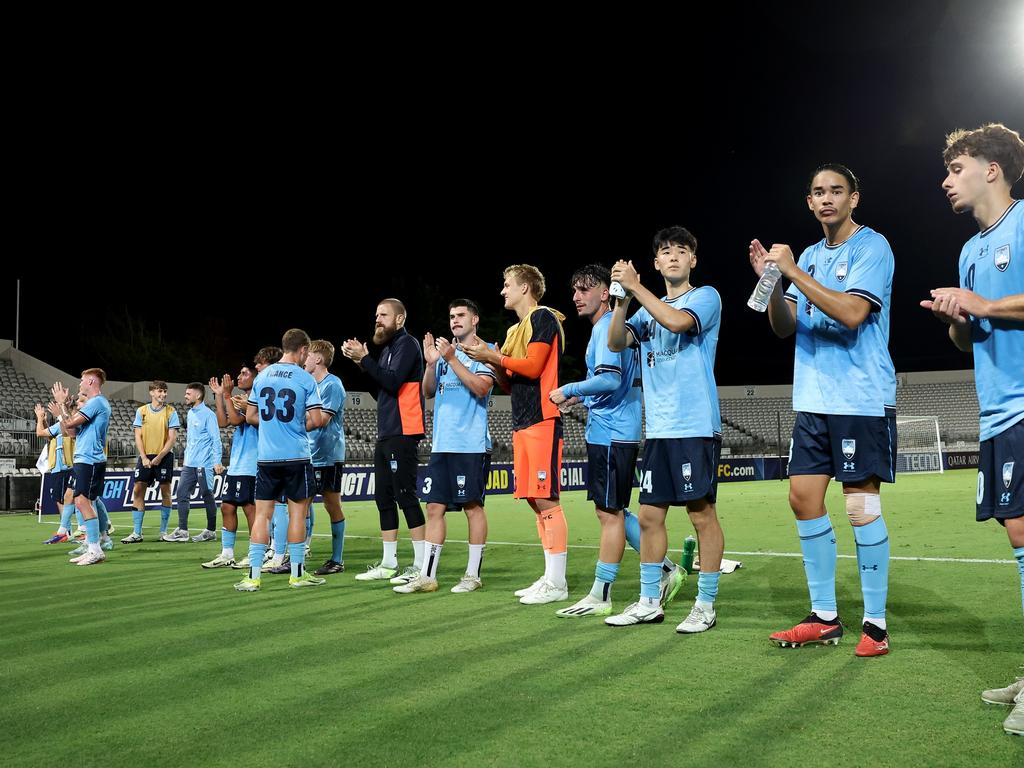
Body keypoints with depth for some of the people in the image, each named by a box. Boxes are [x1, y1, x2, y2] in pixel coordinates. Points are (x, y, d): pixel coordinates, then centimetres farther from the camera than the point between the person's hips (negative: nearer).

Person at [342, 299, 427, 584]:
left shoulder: (407, 345, -7)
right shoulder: (387, 348, 21)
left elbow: (393, 382, -19)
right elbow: (381, 389, 17)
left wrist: (364, 358, -16)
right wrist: (361, 362, 8)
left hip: (402, 434, -10)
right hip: (385, 434, 10)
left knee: (405, 496, -10)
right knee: (384, 497, 11)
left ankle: (421, 565, -7)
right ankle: (388, 563, 17)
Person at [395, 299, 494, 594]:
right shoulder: (445, 352, 17)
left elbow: (481, 387, -16)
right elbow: (428, 392, 12)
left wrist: (452, 359, -17)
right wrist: (430, 363, -4)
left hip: (472, 445, -6)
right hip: (442, 445, 6)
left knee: (473, 507, -1)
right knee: (434, 507, 4)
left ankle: (473, 575, 9)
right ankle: (427, 576, 8)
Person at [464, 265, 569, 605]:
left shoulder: (543, 317, -5)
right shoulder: (515, 330, 21)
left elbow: (532, 367, -15)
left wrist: (493, 356, -7)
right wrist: (490, 360, 5)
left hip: (542, 420, -9)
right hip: (522, 423, 9)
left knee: (545, 499, -9)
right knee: (535, 500, 9)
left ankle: (557, 583, -5)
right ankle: (550, 577, 14)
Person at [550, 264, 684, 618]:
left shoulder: (606, 328, -13)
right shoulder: (612, 327, 18)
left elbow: (610, 379, -25)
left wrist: (569, 390, -13)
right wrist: (582, 398, 18)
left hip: (611, 434, -10)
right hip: (608, 433, 10)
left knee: (610, 512, -3)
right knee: (614, 512, 15)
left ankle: (600, 596, 4)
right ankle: (665, 570, 21)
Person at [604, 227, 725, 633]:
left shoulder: (706, 296, 0)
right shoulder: (648, 309, 18)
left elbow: (676, 321, -21)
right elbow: (616, 342, 3)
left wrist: (636, 287, -16)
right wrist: (623, 299, -10)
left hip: (696, 427, -6)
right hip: (658, 429, 6)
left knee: (702, 512, -3)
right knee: (649, 515, 8)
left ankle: (705, 605, 7)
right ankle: (649, 602, 18)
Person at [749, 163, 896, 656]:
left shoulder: (871, 247, -5)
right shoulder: (810, 255, 15)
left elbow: (853, 312, -20)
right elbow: (784, 326, 11)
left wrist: (793, 273, -20)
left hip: (862, 399, -7)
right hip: (812, 400, 7)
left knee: (861, 506, -6)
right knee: (803, 498, 5)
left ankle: (875, 623, 4)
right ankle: (824, 617, 15)